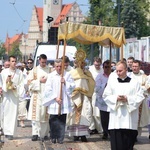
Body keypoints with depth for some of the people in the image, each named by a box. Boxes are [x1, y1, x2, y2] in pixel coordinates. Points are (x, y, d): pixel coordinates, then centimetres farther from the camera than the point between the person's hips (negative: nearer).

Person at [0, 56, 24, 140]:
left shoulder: (19, 72, 4)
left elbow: (22, 84, 2)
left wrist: (15, 87, -14)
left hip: (15, 95, 0)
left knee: (13, 113, -3)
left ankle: (11, 133, 0)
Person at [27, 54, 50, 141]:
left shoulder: (50, 70, 7)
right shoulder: (34, 70, 8)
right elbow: (29, 82, 1)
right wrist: (39, 81, -8)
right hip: (36, 96, 0)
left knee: (45, 114, 0)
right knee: (36, 114, -5)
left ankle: (44, 133, 7)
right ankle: (35, 133, -3)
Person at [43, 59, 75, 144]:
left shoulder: (67, 75, 5)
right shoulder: (51, 76, 1)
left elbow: (73, 86, 4)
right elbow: (48, 89, -3)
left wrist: (65, 82, -12)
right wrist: (55, 97, -10)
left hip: (64, 102, 1)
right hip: (53, 103, -1)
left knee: (62, 121, 1)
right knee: (53, 121, 2)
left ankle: (60, 138, 6)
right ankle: (53, 137, 15)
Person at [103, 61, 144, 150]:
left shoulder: (134, 83, 5)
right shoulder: (111, 82, 8)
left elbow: (140, 97, 1)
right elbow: (106, 96, 6)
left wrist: (128, 99, -13)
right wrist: (116, 98, -11)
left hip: (130, 117, 0)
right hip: (116, 118, 1)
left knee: (128, 142, 0)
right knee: (116, 141, -4)